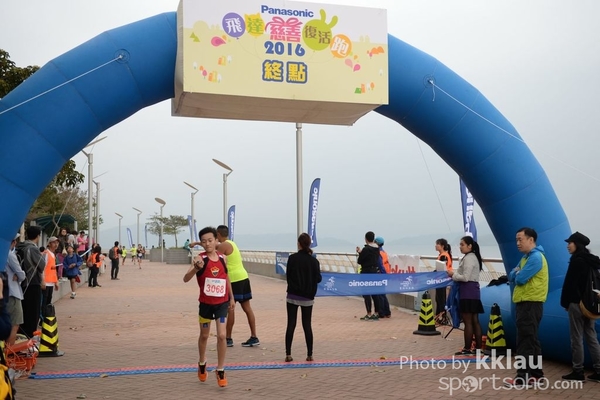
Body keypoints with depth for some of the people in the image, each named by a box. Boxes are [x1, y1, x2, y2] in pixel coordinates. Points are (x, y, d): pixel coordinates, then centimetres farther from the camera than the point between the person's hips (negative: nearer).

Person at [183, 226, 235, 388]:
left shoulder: (222, 258, -1)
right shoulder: (200, 258, -14)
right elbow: (186, 279, -26)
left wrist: (231, 297, 17)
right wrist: (196, 268, -46)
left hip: (222, 303, 2)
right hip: (205, 303, -1)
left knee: (221, 335, -7)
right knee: (204, 335, 15)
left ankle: (220, 371, 7)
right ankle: (202, 364, 40)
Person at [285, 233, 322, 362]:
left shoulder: (292, 258, -8)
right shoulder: (314, 261, -4)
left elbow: (288, 276, -4)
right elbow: (318, 279, -1)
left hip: (292, 296, -1)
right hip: (308, 297, 1)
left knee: (291, 324, 4)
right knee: (307, 325, 8)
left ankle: (288, 354, 2)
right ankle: (309, 355, 10)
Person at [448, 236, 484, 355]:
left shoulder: (468, 258, -13)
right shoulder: (474, 257, 19)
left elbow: (465, 277, -20)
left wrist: (453, 274, -7)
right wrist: (455, 273, 10)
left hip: (468, 291, -11)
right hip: (473, 290, 11)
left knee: (467, 321, -6)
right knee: (475, 321, 10)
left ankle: (467, 349, -3)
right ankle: (478, 348, 12)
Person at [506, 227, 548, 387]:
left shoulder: (536, 257, -16)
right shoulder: (526, 257, 17)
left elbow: (520, 279, -21)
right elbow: (512, 276, 15)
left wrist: (516, 275, 1)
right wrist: (515, 275, -7)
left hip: (530, 303, -10)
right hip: (524, 302, 10)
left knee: (525, 341, -8)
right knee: (530, 339, 14)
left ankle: (523, 377, -6)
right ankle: (535, 373, 22)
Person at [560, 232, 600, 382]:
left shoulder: (577, 260, -13)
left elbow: (569, 283, -14)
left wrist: (565, 302, -6)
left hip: (577, 303, -8)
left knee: (577, 338, -2)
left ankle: (578, 372, 2)